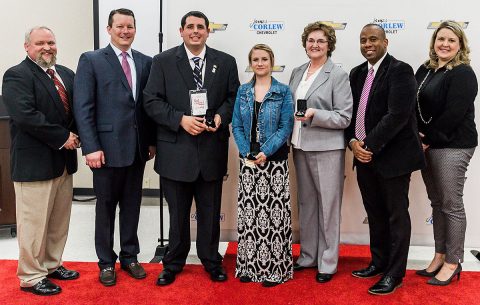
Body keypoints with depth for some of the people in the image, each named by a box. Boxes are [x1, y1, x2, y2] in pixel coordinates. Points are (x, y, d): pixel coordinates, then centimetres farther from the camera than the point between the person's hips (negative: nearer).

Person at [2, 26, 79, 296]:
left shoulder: (67, 74, 14)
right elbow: (25, 115, -22)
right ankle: (31, 277, 17)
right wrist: (62, 138, -19)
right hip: (35, 162, -7)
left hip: (64, 160, 7)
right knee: (34, 223, 3)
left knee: (60, 220, 16)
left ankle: (52, 264, 32)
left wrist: (75, 136, -6)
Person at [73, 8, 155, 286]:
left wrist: (152, 140, 6)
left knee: (132, 205, 13)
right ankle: (107, 262, 24)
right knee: (106, 207, 9)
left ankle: (130, 256, 28)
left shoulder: (145, 62, 9)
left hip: (137, 148, 4)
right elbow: (83, 107, -8)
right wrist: (91, 147, -14)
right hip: (107, 147, -3)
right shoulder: (91, 60, -2)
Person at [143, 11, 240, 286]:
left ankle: (211, 260, 29)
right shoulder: (163, 61, 1)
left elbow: (234, 97, 9)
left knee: (210, 211, 11)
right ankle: (174, 263, 28)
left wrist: (221, 117, -11)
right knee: (178, 211, 11)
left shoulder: (226, 62, 6)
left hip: (212, 149, 1)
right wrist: (181, 119, -16)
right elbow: (152, 101, -4)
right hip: (176, 149, -1)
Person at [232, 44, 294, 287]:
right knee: (249, 212, 6)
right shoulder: (243, 91, 8)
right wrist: (247, 153, -7)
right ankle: (249, 265, 18)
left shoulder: (283, 91, 0)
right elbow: (236, 125, 6)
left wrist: (265, 152, -15)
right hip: (248, 160, 3)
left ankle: (275, 268, 9)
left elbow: (285, 127, -6)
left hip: (274, 160, -3)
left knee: (274, 213, -1)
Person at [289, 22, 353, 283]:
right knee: (306, 203, 14)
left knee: (328, 206, 3)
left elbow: (344, 118, -10)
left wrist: (314, 115, -22)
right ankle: (308, 256, 28)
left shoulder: (338, 75, -6)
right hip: (300, 147, 6)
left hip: (327, 149, -6)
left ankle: (327, 263, 16)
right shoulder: (297, 73, 12)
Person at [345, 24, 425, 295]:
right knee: (375, 213, 17)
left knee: (396, 215, 5)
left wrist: (369, 145, -18)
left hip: (392, 156, -7)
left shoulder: (400, 71, -11)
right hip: (364, 155, 7)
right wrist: (353, 142, -6)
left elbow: (397, 115, -20)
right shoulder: (357, 73, 11)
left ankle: (395, 274, 16)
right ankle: (379, 262, 33)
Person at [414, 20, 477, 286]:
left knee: (452, 205, 1)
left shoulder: (463, 74, -9)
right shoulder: (425, 70, 12)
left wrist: (428, 139, -12)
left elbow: (454, 114, -17)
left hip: (452, 146, -7)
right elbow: (415, 105, 12)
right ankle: (440, 256, 25)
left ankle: (453, 262, 13)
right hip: (427, 145, 7)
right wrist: (417, 136, -2)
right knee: (437, 202, 14)